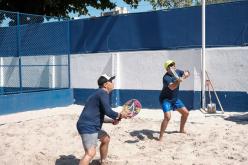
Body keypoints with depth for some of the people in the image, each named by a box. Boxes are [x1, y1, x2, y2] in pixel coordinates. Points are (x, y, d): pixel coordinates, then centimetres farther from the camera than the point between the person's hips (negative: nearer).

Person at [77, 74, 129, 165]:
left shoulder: (99, 94, 21)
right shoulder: (103, 93, -9)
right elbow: (108, 111, -20)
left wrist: (112, 120, 17)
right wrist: (120, 115, -4)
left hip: (91, 126, 11)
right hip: (88, 127, -11)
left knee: (106, 139, 28)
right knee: (91, 153, -21)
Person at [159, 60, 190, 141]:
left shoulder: (177, 71, -4)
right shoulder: (166, 77, -27)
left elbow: (187, 74, 9)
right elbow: (171, 87, -43)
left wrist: (186, 74, -15)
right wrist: (178, 81, -62)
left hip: (175, 99, 8)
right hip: (165, 99, -8)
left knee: (185, 113, 15)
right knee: (167, 117, -24)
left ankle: (181, 130, 37)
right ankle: (160, 137, -15)